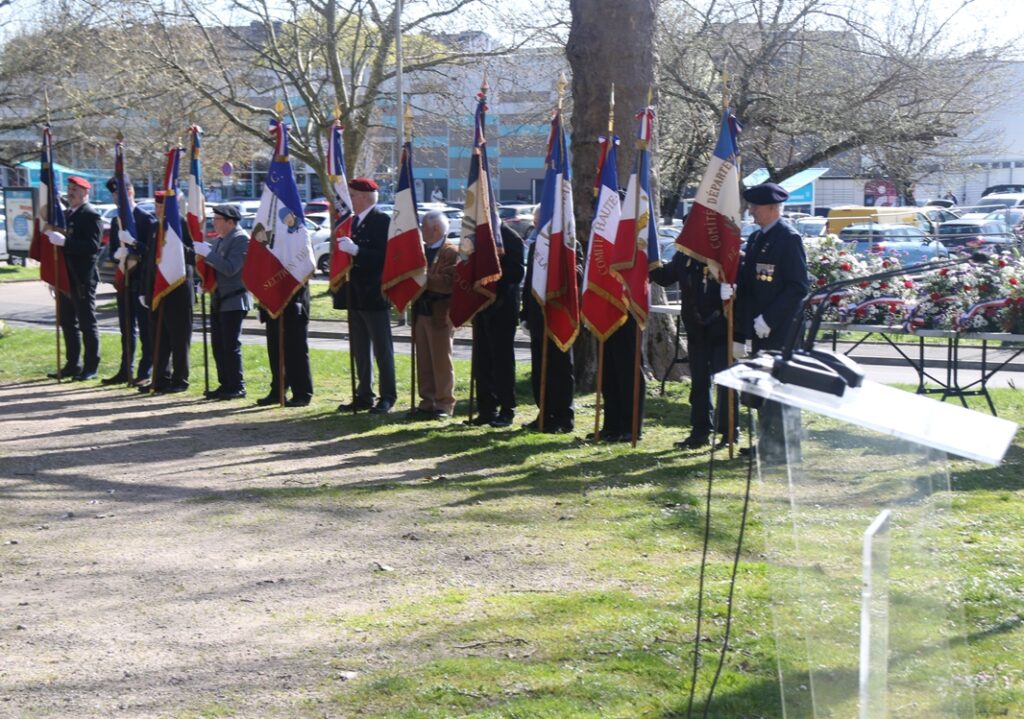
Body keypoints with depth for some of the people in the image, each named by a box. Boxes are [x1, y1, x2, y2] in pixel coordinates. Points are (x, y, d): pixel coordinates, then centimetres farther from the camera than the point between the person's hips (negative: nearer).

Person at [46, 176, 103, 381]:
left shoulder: (91, 215, -11)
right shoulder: (67, 214, 15)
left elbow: (93, 246, -22)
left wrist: (65, 242, -27)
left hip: (82, 279, -9)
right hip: (66, 277, 9)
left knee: (87, 323, -2)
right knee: (68, 323, 12)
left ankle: (91, 367, 3)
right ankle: (73, 365, 19)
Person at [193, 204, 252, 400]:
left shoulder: (241, 239, -13)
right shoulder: (218, 240, 15)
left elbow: (231, 268, -22)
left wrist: (208, 253, -22)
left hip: (234, 300, -9)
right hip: (219, 300, 9)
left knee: (231, 346, -7)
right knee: (218, 345, 9)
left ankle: (237, 387, 0)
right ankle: (225, 385, 16)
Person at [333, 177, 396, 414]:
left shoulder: (382, 221, -12)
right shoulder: (355, 221, 14)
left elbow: (384, 256, -21)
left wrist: (355, 250, -27)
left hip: (374, 296, -9)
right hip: (356, 296, 9)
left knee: (382, 349, 0)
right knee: (359, 350, 12)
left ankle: (387, 397, 5)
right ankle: (363, 396, 18)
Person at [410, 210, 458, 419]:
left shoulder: (451, 254, -9)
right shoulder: (421, 251, 15)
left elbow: (448, 283, -21)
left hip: (439, 315, -7)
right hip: (421, 313, 7)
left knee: (441, 361, -1)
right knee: (423, 361, 10)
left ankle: (444, 403, 5)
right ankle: (427, 401, 17)